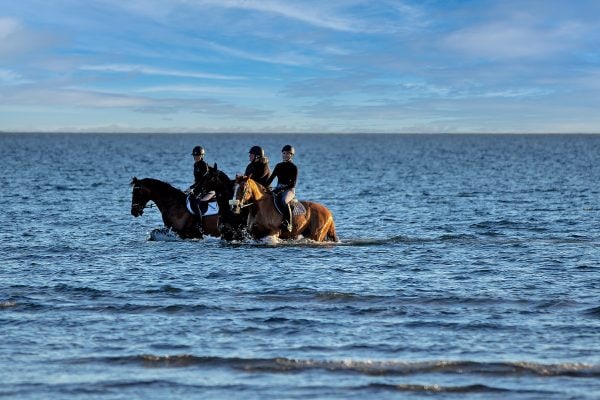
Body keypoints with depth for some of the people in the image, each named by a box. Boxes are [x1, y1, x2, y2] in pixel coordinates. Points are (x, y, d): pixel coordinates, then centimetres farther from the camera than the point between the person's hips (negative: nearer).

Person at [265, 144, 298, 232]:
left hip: (289, 190, -6)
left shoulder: (293, 167, -2)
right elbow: (271, 178, 17)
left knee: (284, 201, -37)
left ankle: (288, 225, -36)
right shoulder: (279, 166, 15)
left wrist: (281, 189, -20)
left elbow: (293, 184, -9)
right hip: (278, 189, 6)